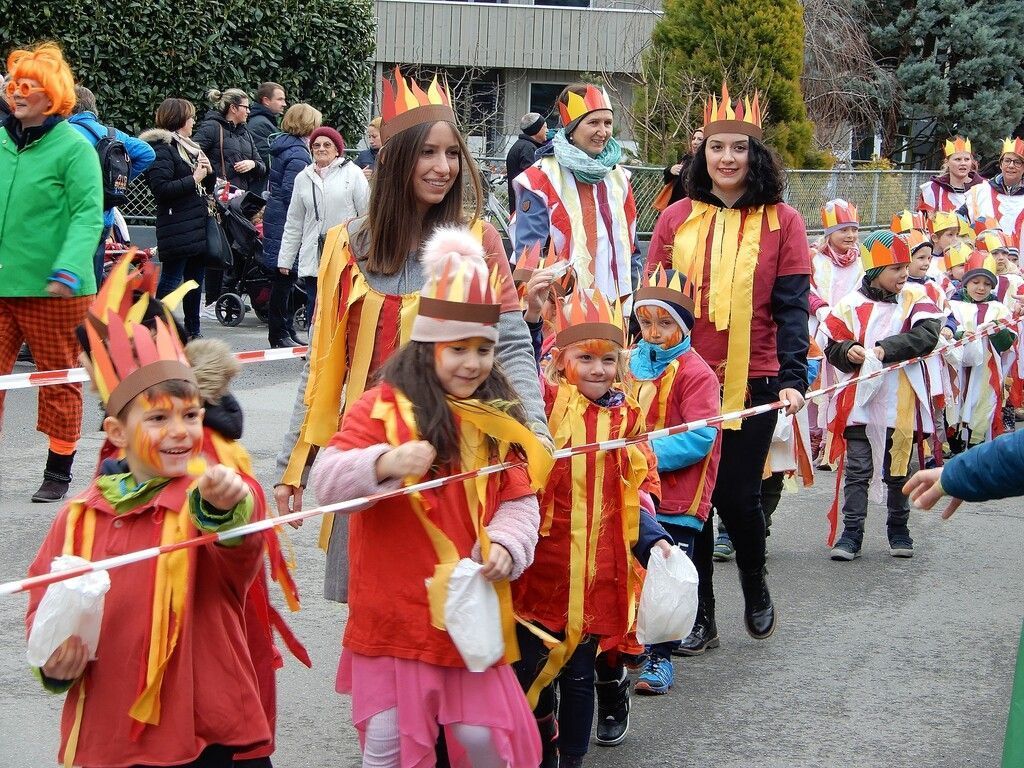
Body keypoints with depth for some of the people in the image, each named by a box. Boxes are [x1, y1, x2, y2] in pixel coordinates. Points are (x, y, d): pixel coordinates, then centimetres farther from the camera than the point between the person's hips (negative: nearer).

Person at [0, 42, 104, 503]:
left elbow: (88, 215, -14)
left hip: (52, 290, -4)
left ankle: (58, 473, 21)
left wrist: (69, 268, -27)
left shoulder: (74, 147, -7)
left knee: (60, 380, 8)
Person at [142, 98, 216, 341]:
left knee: (196, 279, 13)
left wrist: (209, 172, 4)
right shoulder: (161, 149, -9)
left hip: (199, 227, 9)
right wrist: (194, 179, -17)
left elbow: (207, 188, 25)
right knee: (170, 280, -6)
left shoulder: (189, 147, 20)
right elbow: (161, 188, -21)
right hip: (178, 228, -9)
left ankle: (193, 331, 21)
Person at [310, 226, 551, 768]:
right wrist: (384, 464, -36)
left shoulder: (497, 418, 8)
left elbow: (520, 500, 7)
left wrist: (505, 545, -13)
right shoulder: (382, 407, -7)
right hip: (394, 609, -3)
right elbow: (326, 480, -18)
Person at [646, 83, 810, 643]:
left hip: (753, 382, -2)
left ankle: (756, 587, 29)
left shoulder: (782, 221, -1)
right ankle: (699, 611, 20)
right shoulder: (677, 217, 4)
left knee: (736, 494, 0)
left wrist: (793, 377, -14)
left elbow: (792, 306, -4)